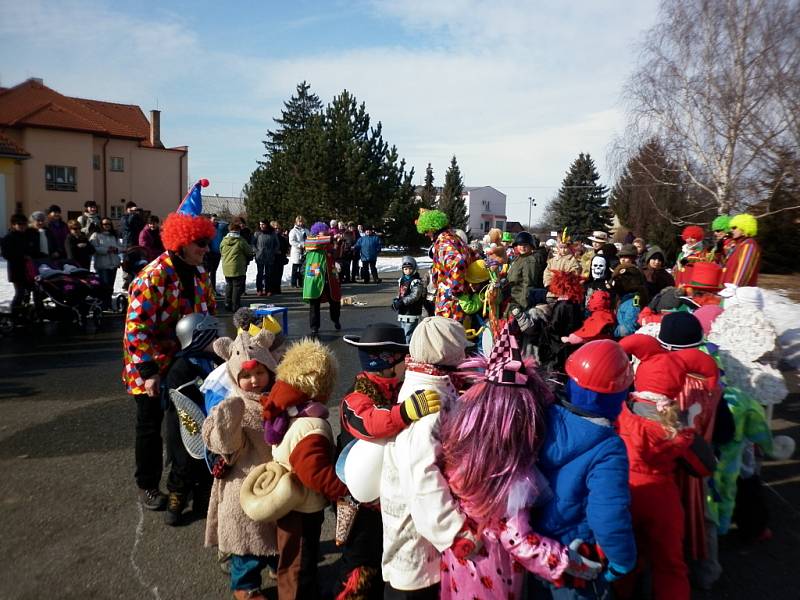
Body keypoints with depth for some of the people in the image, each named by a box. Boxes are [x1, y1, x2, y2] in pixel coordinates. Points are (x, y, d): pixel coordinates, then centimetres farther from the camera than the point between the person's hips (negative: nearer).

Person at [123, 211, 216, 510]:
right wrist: (149, 371, -27)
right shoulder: (153, 277, -23)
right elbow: (135, 328, -26)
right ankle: (147, 485, 29)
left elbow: (210, 310, 12)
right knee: (150, 426, 10)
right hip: (151, 367, -6)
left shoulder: (199, 272, 0)